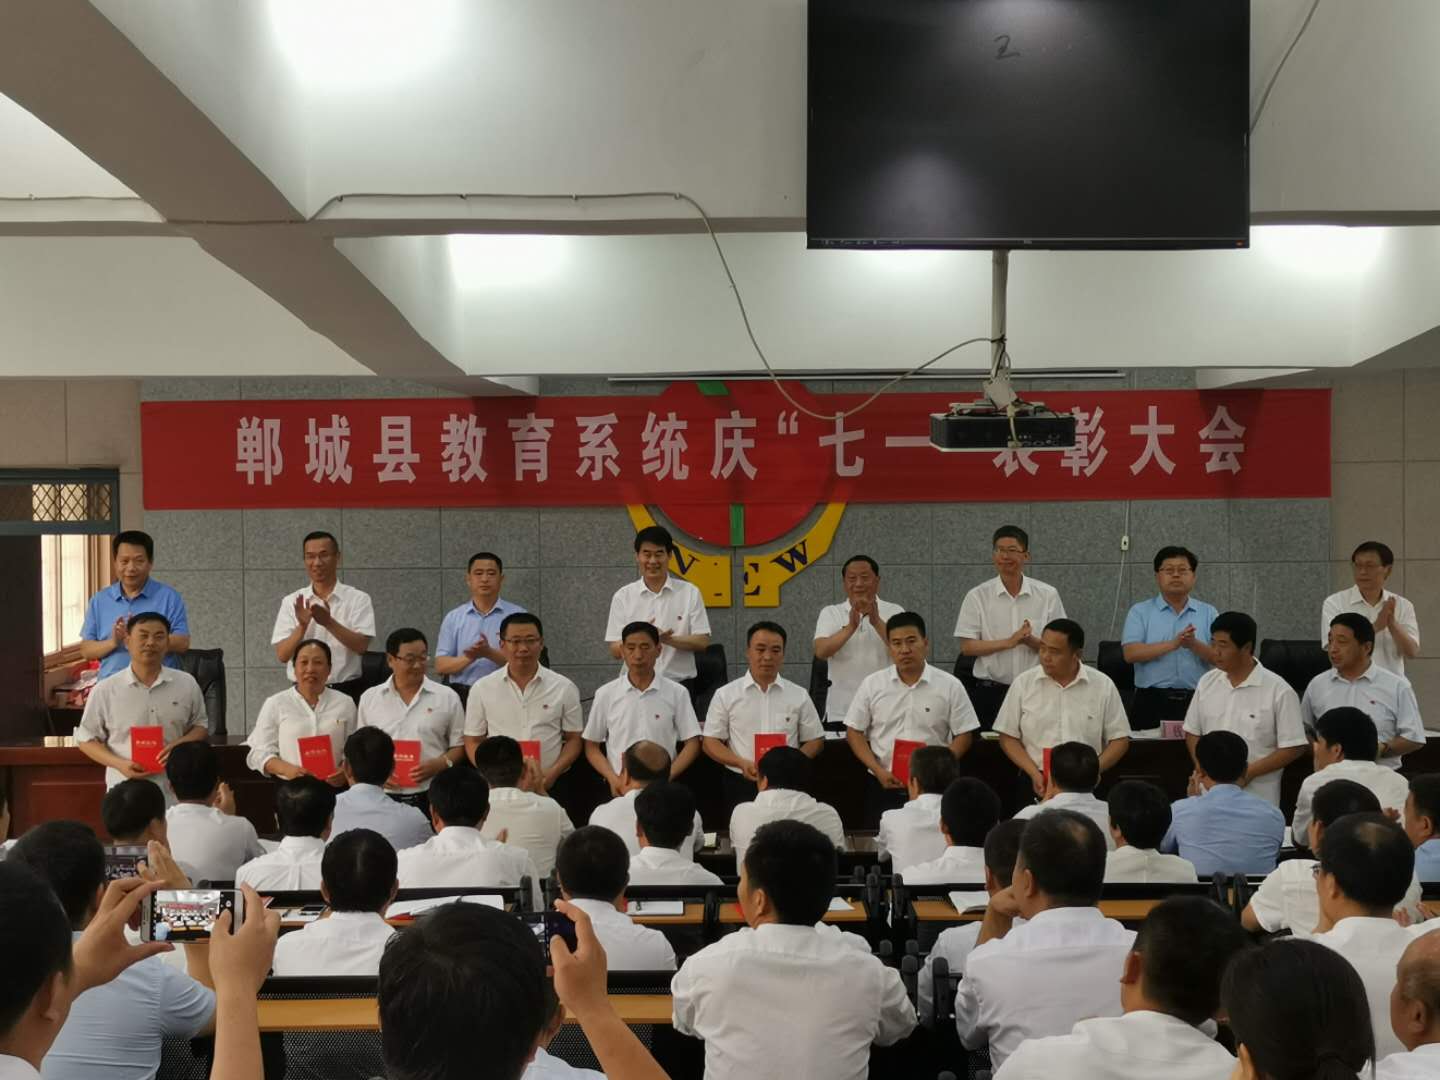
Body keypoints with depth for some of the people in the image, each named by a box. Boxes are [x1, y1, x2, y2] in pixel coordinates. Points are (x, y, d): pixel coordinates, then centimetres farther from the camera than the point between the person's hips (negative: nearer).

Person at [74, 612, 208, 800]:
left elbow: (201, 726, 15)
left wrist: (180, 744, -8)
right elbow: (86, 738, 5)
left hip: (175, 793, 2)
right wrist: (119, 764, -12)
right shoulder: (105, 690, -1)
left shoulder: (186, 684, 5)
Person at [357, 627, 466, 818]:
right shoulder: (369, 698, 9)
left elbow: (459, 746, 7)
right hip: (383, 797, 1)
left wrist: (438, 764, -11)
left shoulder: (447, 697, 5)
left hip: (430, 797, -1)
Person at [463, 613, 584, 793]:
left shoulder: (564, 688, 5)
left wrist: (553, 773, -7)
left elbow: (574, 739, 8)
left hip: (550, 785, 0)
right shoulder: (482, 689, 6)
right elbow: (473, 742, 9)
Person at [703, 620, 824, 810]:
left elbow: (815, 740, 11)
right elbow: (710, 742, 4)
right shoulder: (726, 694, 3)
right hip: (741, 784, -1)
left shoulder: (799, 695, 6)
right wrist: (741, 763, -13)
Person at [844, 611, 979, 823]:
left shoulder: (950, 686, 0)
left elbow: (963, 735, 2)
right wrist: (879, 771, -7)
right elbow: (854, 732, 5)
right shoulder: (872, 684, 3)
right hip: (883, 788, 1)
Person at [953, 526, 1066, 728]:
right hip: (990, 692, 0)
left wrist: (1031, 641, -16)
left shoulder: (1048, 595, 3)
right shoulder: (977, 596, 1)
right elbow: (967, 647, -3)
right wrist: (1009, 642, -14)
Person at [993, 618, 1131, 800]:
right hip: (1036, 784, 0)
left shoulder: (1103, 685, 3)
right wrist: (1035, 774, -6)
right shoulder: (1023, 683, 3)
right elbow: (1008, 737, 6)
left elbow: (1120, 739, 6)